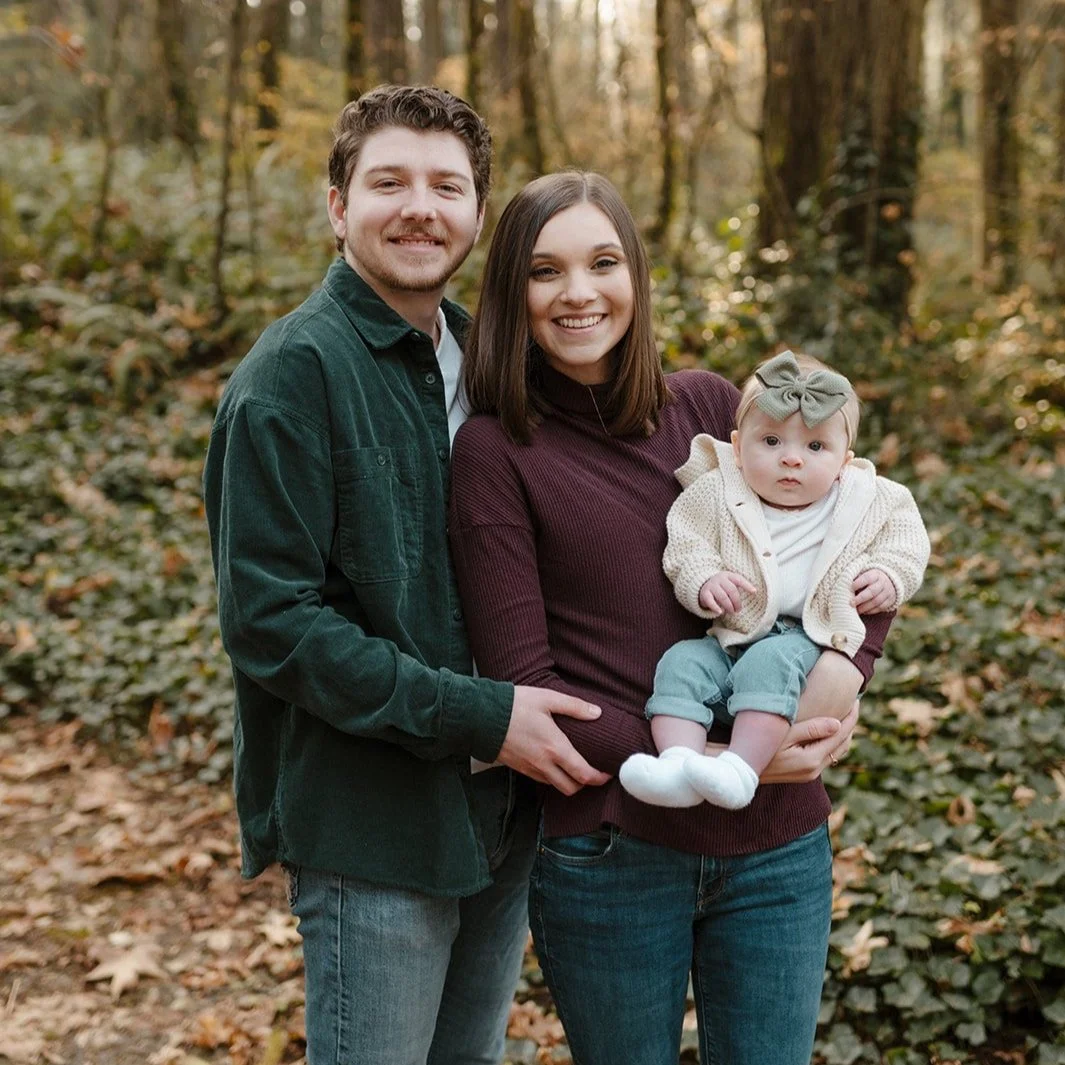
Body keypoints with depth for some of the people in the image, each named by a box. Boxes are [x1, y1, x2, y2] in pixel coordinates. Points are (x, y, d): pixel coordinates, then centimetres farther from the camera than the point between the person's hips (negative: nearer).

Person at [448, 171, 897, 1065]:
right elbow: (522, 683, -10)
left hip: (778, 845, 3)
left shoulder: (706, 407, 4)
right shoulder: (496, 451, -7)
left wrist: (844, 665, -10)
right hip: (609, 849, -3)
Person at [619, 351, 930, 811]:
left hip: (805, 640, -2)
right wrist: (702, 581, -20)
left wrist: (889, 574, -3)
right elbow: (683, 543, 0)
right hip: (728, 637, 2)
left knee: (768, 662, -33)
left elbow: (905, 531, 16)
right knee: (681, 663, -23)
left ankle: (742, 767, -39)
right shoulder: (717, 494, 1)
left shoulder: (870, 500, 5)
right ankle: (679, 761, -36)